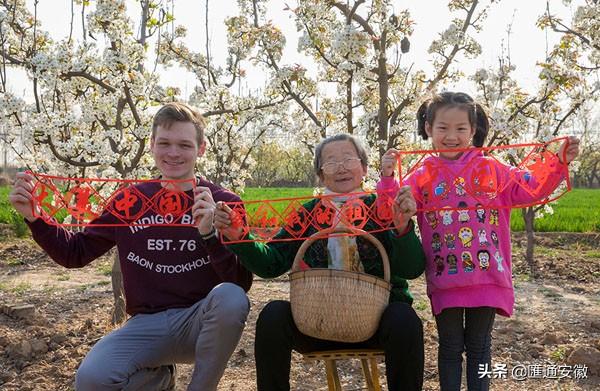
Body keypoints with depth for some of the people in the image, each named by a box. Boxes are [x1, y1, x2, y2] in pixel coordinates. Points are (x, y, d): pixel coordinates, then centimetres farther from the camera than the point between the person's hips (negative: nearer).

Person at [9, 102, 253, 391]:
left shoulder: (224, 203, -5)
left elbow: (241, 285, -13)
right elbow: (75, 253, 12)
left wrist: (210, 234, -28)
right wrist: (34, 216, -4)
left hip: (201, 320, -2)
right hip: (147, 323, 2)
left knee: (231, 298, -35)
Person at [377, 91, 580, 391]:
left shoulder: (490, 169, 5)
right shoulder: (422, 177, 2)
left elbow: (531, 188, 6)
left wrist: (558, 163, -4)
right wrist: (388, 178, -20)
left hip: (487, 277, 1)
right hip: (445, 280, 0)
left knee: (479, 347, 14)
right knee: (450, 347, 13)